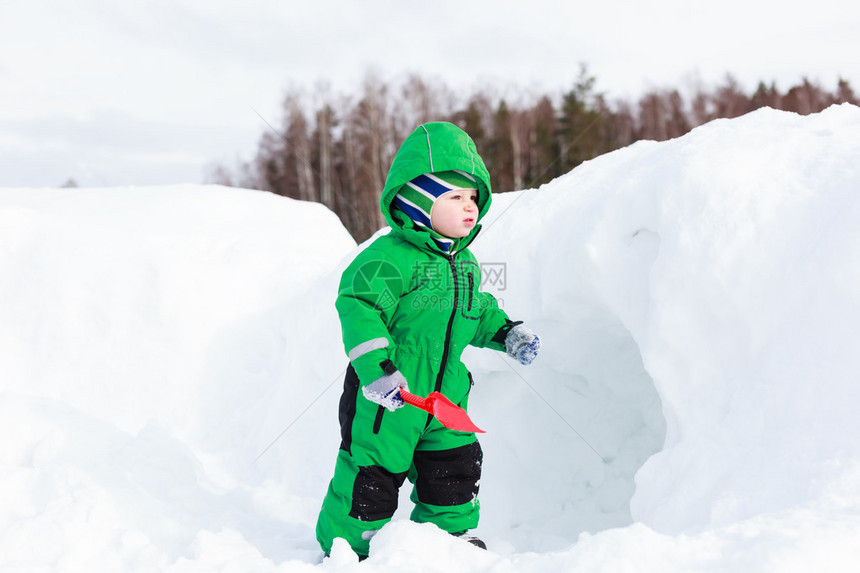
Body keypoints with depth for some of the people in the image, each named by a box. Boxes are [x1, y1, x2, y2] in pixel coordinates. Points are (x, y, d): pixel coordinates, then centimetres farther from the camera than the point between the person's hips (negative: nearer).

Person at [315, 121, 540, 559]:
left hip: (445, 392, 7)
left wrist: (508, 333, 11)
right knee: (373, 474, 3)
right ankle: (345, 544, 24)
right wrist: (377, 365, -37)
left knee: (456, 466, 15)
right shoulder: (390, 257, -20)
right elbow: (358, 305, -29)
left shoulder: (465, 263, 9)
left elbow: (477, 311, 25)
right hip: (387, 396, -7)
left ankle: (451, 533, 37)